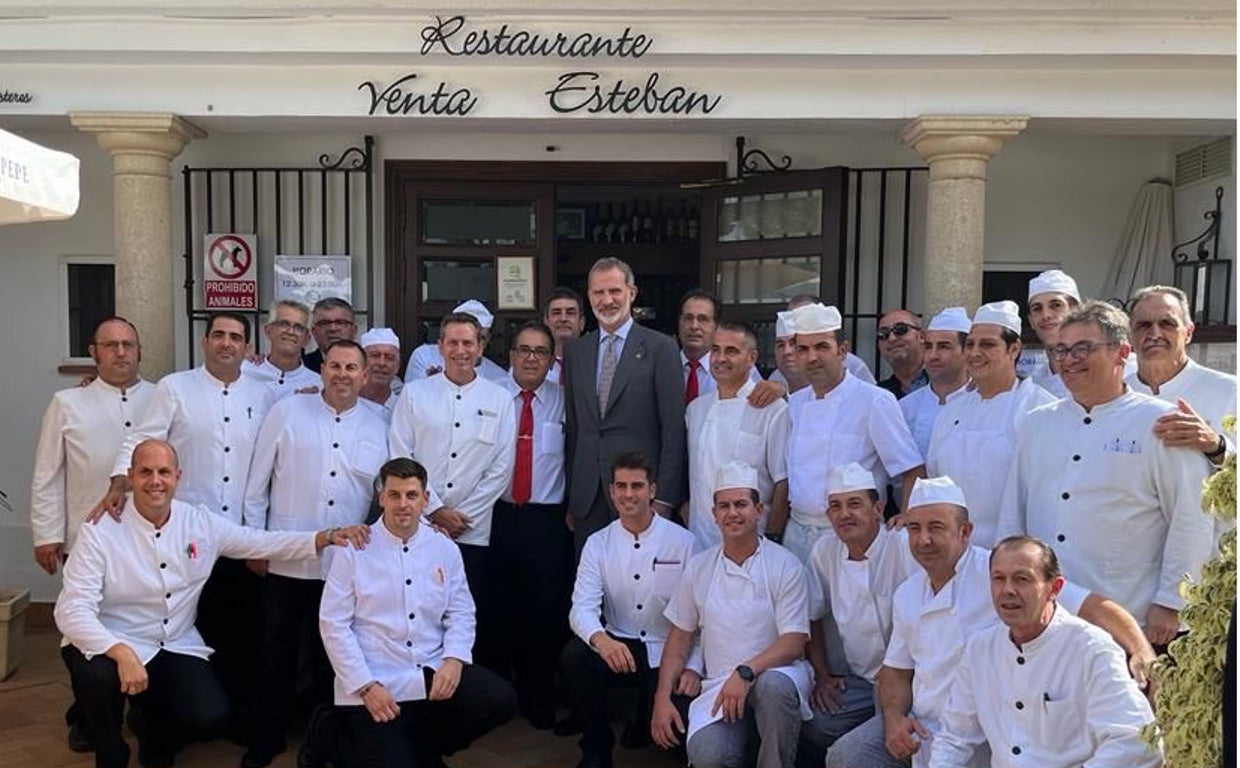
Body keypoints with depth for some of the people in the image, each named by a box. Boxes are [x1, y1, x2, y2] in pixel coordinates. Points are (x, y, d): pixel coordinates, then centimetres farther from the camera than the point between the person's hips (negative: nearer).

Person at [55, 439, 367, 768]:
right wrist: (122, 653, -36)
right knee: (97, 676, -35)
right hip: (112, 646, -3)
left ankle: (151, 722, 21)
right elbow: (73, 610, -20)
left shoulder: (201, 523, -3)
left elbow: (261, 543, 4)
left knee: (211, 718, -17)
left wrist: (326, 537, -8)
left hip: (176, 647, 3)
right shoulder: (101, 532, -15)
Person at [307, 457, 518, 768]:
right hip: (376, 681, -3)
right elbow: (333, 625, -6)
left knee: (501, 699, -18)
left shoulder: (445, 549, 5)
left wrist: (454, 659, -12)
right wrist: (366, 686, -14)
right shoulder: (355, 550, -4)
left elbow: (461, 613, 7)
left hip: (434, 673, 4)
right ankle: (328, 734, 17)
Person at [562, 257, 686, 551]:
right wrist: (571, 498, 9)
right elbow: (572, 428, 13)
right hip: (586, 498, 4)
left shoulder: (660, 348, -2)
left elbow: (674, 430, -5)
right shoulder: (575, 351, 12)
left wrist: (664, 499, -10)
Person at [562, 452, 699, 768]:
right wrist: (600, 638, -31)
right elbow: (582, 608, -9)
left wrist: (694, 667, -18)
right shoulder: (597, 543, 1)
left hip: (670, 654, -1)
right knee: (573, 656, -28)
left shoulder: (683, 541, -5)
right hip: (617, 647, 2)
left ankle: (642, 725, 15)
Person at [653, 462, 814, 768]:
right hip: (719, 685, 2)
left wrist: (746, 673, -24)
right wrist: (662, 698, 2)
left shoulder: (785, 566, -3)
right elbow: (680, 638, 13)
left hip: (774, 672, -2)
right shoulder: (699, 567, 9)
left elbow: (794, 642, -9)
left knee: (774, 685, -38)